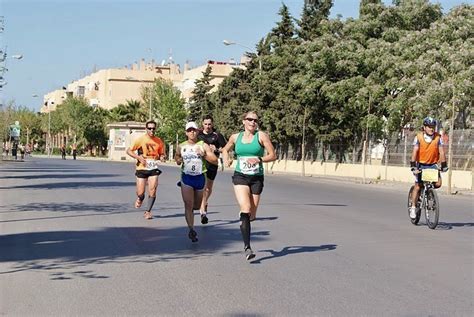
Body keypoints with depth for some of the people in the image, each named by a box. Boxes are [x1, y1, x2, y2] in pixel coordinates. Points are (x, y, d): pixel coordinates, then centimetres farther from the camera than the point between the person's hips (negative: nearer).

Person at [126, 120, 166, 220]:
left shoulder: (159, 141, 3)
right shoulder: (140, 139, -6)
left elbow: (161, 154, 16)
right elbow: (129, 151, -2)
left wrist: (162, 157, -8)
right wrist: (138, 157, -15)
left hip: (153, 169, 2)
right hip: (142, 168, -1)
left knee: (152, 191, -10)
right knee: (140, 193, 1)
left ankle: (148, 211, 3)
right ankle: (140, 199, 38)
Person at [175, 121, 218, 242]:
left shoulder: (203, 145, -1)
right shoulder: (181, 147, 4)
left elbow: (215, 161, -5)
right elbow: (177, 158, 19)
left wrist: (204, 154, -18)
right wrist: (178, 160, -3)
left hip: (200, 177, 1)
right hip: (186, 178, -1)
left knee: (197, 205, 16)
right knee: (188, 205, -11)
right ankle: (191, 230, -10)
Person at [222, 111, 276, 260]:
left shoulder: (261, 136, -1)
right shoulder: (235, 137, 8)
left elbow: (273, 155, -2)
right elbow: (225, 150, 26)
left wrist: (259, 159, -18)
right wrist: (226, 159, 6)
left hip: (256, 178, 0)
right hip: (240, 177, 0)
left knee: (252, 215, 6)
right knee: (246, 209, -19)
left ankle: (243, 222, 45)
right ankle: (247, 247, -21)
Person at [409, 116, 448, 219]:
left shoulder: (438, 137, -9)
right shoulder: (418, 137, -14)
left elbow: (441, 152, -10)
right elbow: (415, 152, -19)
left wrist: (444, 165, -17)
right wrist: (413, 166, -27)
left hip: (432, 164, 2)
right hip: (421, 164, -2)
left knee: (438, 184, -16)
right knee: (418, 186, -4)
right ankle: (413, 208, 7)